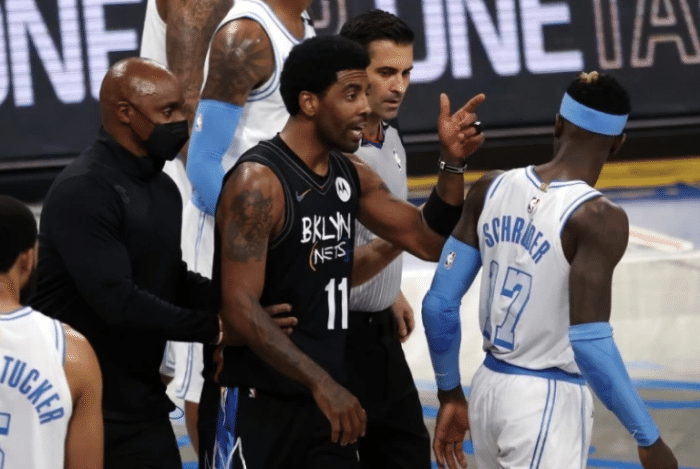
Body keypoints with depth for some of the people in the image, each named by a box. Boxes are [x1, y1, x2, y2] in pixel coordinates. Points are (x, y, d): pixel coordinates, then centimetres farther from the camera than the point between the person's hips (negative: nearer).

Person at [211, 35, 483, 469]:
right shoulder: (257, 183, -17)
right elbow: (240, 310, -23)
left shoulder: (352, 176, 8)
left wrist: (452, 163, -2)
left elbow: (428, 241, 13)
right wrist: (320, 383, -27)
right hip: (260, 405, -8)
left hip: (326, 399, 8)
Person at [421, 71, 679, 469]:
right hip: (548, 403, -6)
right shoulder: (598, 218, -17)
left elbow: (439, 304, 3)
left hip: (489, 390, 6)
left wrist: (450, 394, 16)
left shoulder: (491, 189, 0)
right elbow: (589, 343, -24)